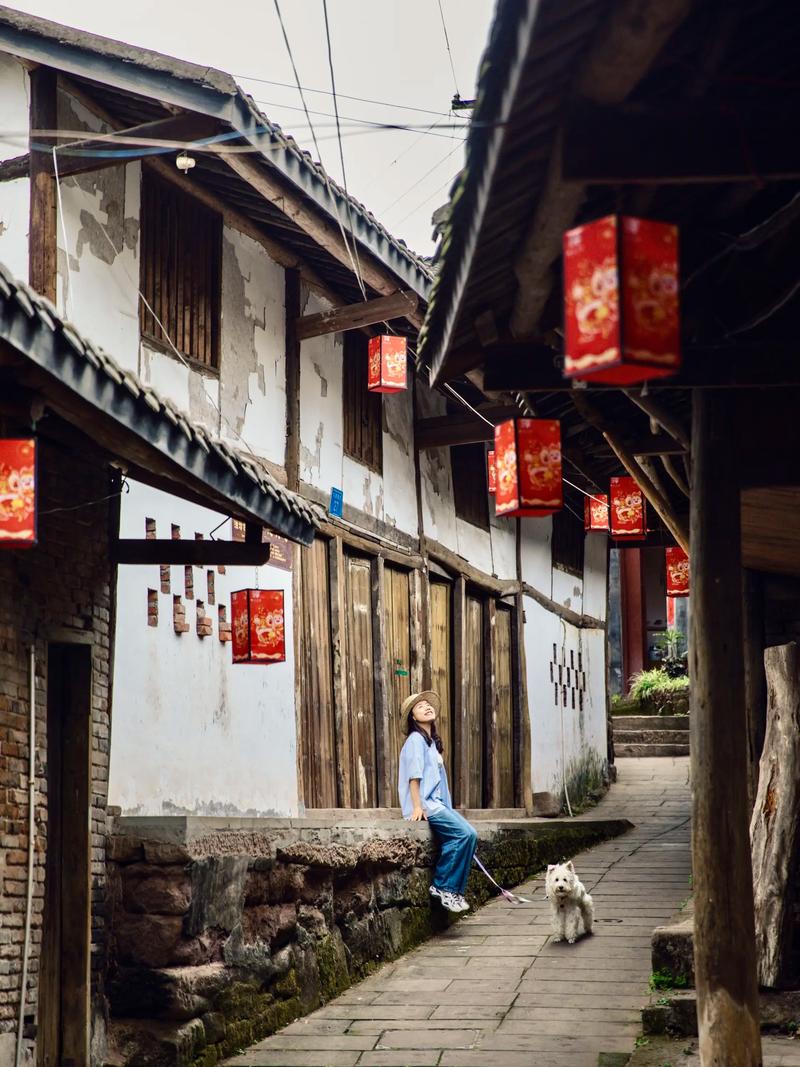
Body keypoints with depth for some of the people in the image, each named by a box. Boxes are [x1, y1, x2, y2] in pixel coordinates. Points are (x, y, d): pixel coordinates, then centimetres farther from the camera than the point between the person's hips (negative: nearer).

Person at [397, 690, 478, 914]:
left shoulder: (431, 741, 22)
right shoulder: (416, 739, -5)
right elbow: (414, 776, -13)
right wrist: (417, 807, -20)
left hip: (436, 803, 9)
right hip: (424, 805, -9)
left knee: (468, 835, -8)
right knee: (464, 834, -22)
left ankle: (453, 889, -4)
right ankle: (443, 886, -13)